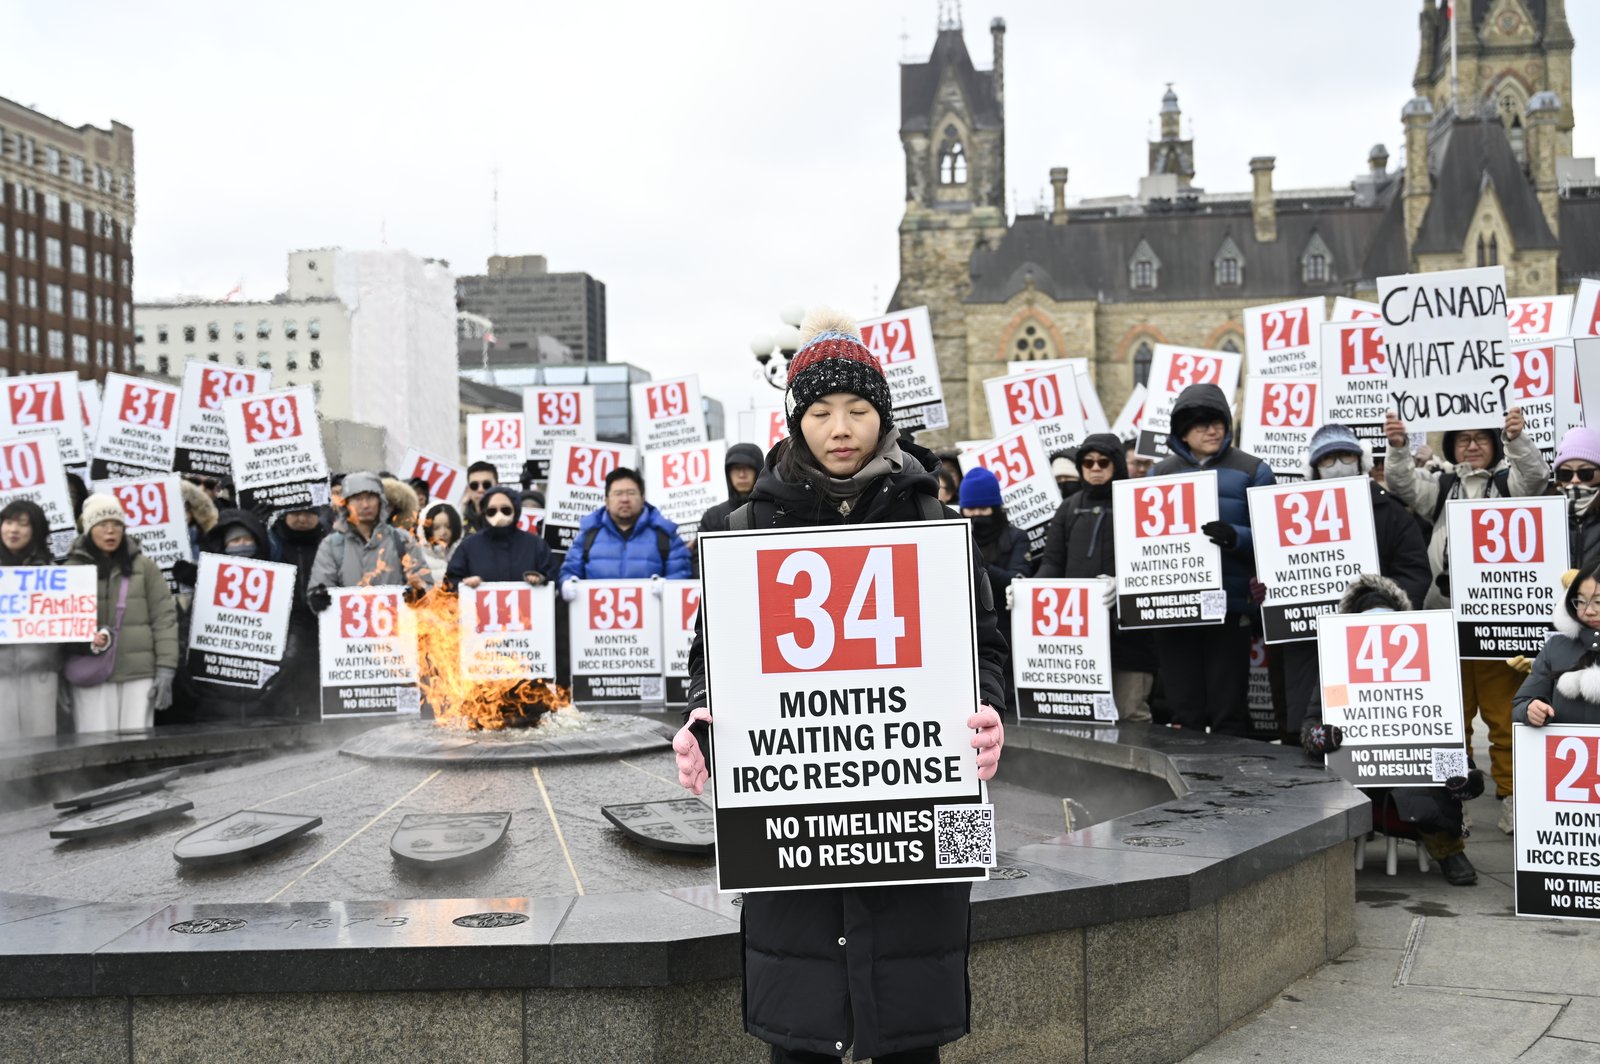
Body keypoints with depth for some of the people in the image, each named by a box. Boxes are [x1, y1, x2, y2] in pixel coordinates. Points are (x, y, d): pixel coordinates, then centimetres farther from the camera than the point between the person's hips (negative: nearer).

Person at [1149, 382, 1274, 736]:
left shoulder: (1252, 471, 5)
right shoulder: (1161, 473, 14)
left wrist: (1234, 537, -21)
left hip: (1231, 604, -2)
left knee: (1228, 712, 1)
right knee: (1184, 712, 6)